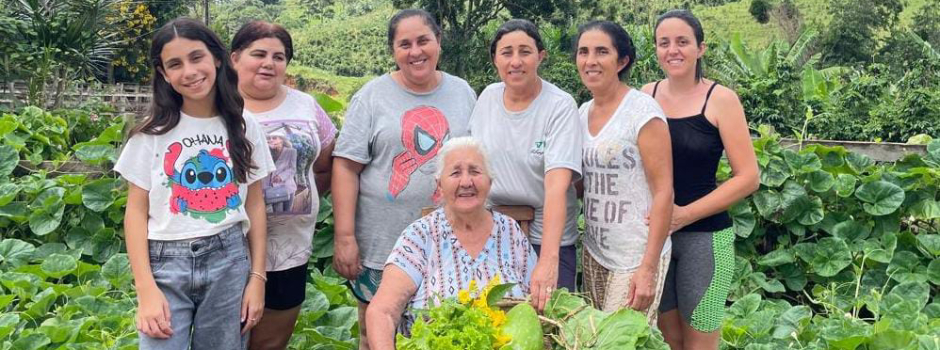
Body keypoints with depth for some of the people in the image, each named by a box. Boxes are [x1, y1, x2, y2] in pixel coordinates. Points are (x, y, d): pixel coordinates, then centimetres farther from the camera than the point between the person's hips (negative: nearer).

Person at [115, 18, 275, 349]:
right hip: (166, 264, -1)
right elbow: (136, 212, -1)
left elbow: (254, 205, 6)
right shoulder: (152, 133, -1)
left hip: (229, 262, 1)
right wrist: (146, 289, -10)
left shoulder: (244, 128, 3)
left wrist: (257, 277, 1)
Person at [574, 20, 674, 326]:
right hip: (593, 253, 6)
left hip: (635, 258, -6)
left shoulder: (643, 111, -13)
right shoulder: (583, 112, 7)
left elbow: (663, 192, -15)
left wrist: (648, 269, -19)